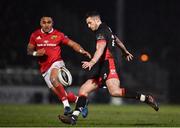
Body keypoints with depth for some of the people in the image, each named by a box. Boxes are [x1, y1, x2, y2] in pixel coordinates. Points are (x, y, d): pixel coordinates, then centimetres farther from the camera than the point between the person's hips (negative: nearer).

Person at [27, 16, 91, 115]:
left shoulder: (58, 35, -4)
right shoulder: (35, 35, 4)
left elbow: (72, 44, -2)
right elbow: (29, 50, 10)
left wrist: (82, 51, -20)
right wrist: (35, 53, -12)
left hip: (56, 63, -4)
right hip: (44, 68, 4)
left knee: (53, 79, -36)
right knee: (57, 92, 0)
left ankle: (66, 105, -34)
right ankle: (77, 99, 22)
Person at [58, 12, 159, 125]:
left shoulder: (101, 32, -7)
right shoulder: (107, 30, 24)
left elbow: (101, 49, -25)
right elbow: (117, 40, 42)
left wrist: (92, 62, -42)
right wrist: (126, 52, 61)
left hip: (110, 65, -11)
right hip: (103, 70, 11)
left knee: (115, 91, -31)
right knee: (83, 90, 4)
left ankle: (146, 98, -24)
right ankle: (73, 117, -4)